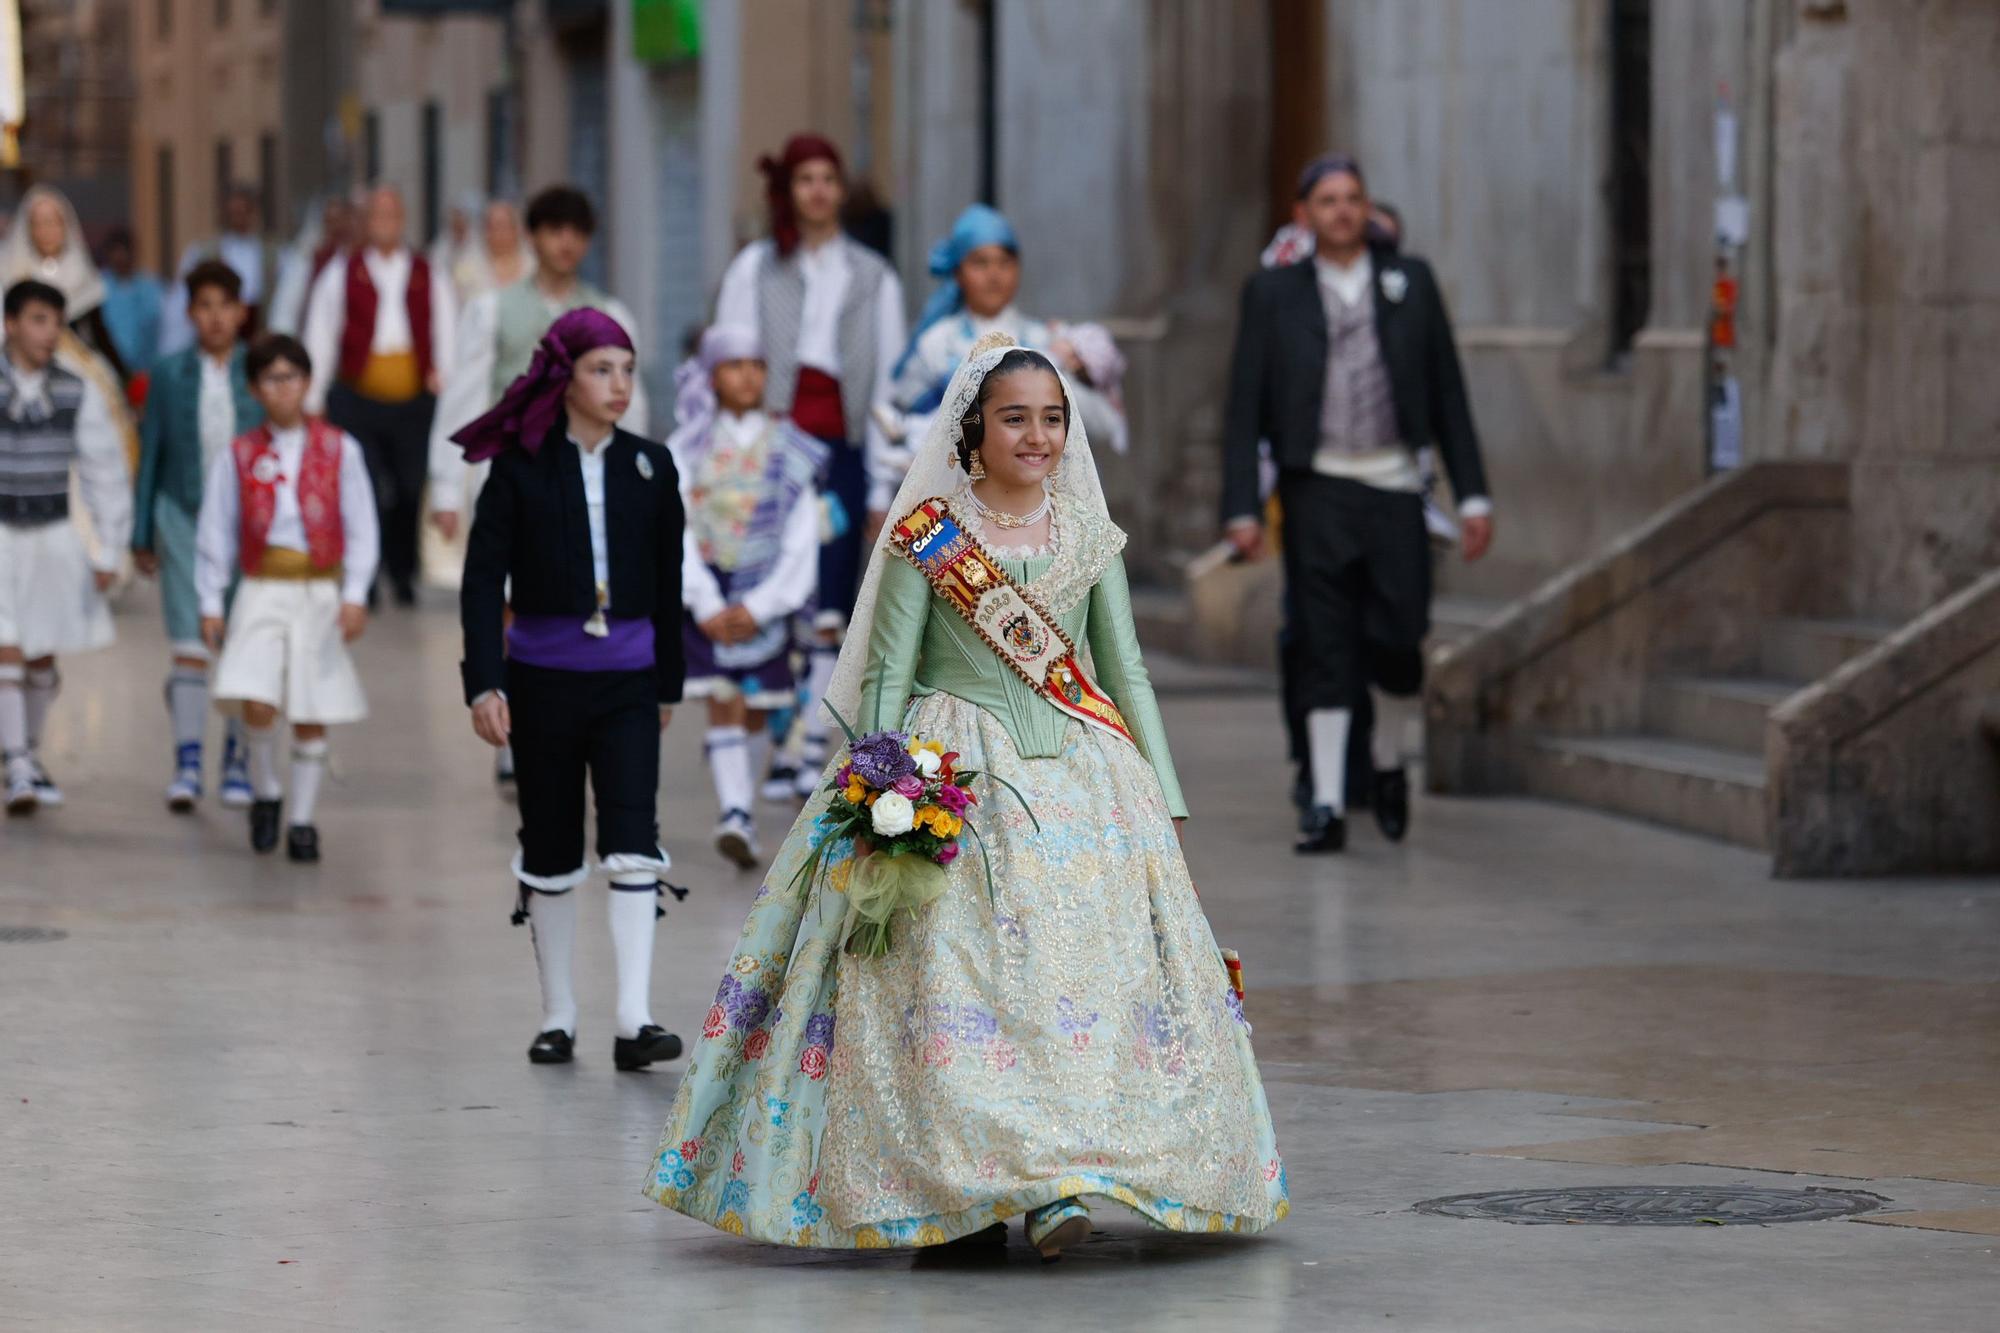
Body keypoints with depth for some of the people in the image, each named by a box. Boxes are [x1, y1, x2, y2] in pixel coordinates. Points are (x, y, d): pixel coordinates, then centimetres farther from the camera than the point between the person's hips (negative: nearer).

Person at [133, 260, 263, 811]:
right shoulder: (170, 376, 4)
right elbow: (150, 456, 8)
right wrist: (141, 536, 6)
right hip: (184, 518, 0)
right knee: (188, 645, -8)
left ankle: (238, 763, 16)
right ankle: (187, 765, -8)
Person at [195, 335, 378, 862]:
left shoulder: (339, 450, 1)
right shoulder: (237, 457, 2)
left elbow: (361, 528, 2)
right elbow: (215, 534, 7)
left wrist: (355, 595, -7)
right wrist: (210, 603, 4)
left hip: (319, 593, 0)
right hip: (260, 593, 0)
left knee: (311, 715, 3)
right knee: (255, 703, -16)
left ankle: (302, 820, 16)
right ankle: (265, 794, 8)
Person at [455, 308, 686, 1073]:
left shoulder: (651, 468, 5)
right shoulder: (520, 468, -3)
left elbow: (667, 583, 12)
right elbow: (483, 579, -7)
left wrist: (669, 684, 14)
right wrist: (484, 682, -16)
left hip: (626, 681, 1)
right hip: (543, 678, -1)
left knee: (633, 843, -12)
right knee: (551, 850, 8)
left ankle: (633, 1022, -16)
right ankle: (558, 1016, 19)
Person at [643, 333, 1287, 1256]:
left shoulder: (1089, 537, 11)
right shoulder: (926, 537, 0)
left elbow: (1126, 671, 13)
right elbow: (885, 677, 1)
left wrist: (1164, 799, 7)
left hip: (1082, 780, 3)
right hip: (958, 779, -3)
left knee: (1091, 969, -7)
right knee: (961, 977, -13)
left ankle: (1051, 1186, -6)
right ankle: (969, 1187, -9)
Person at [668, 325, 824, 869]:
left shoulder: (787, 449, 4)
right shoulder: (687, 448, 2)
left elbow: (801, 541, -1)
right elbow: (675, 532, -4)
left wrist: (760, 605, -10)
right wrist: (706, 605, -13)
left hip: (766, 597, 1)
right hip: (705, 595, -1)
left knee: (755, 712, 4)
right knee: (723, 703, -12)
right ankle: (736, 816, -19)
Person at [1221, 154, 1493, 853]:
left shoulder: (1411, 282, 7)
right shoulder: (1273, 292, 4)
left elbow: (1448, 392, 8)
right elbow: (1245, 406, 2)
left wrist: (1472, 494, 3)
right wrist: (1241, 506, -6)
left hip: (1393, 485, 1)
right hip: (1316, 488, -1)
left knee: (1398, 639, -4)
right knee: (1325, 650, -2)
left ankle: (1388, 763, 23)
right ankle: (1327, 803, 2)